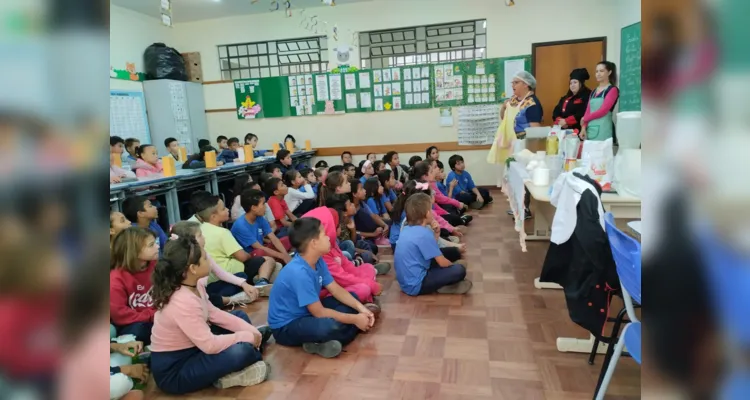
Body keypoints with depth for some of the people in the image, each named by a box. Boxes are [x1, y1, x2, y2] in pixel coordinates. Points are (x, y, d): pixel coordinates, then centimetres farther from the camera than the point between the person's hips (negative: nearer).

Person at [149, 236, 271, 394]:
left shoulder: (195, 285, -4)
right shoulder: (183, 302, -32)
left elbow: (214, 314, 6)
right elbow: (210, 345, -31)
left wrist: (250, 330, -3)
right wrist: (246, 336, -17)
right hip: (173, 372, -9)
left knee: (240, 315, 10)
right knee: (243, 350, -29)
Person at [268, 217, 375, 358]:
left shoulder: (318, 261, -4)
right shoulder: (299, 273, -31)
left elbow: (336, 290, 4)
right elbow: (320, 313, -26)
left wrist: (360, 307, -10)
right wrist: (355, 319, -18)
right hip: (286, 327, -10)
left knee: (353, 297, 6)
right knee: (334, 326, -38)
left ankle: (323, 342, -7)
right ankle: (320, 342, -5)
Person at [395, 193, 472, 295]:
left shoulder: (406, 229, 6)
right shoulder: (424, 233, -20)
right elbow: (442, 263, -14)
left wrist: (436, 234, 2)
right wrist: (453, 266, 7)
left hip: (406, 281, 9)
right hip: (416, 285, -9)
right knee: (459, 270, -11)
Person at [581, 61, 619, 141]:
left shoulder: (613, 90, -1)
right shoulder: (593, 91, 18)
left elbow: (603, 111, -12)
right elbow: (588, 111, 11)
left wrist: (585, 118, -2)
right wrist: (584, 127, -3)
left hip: (603, 129, -6)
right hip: (590, 128, 6)